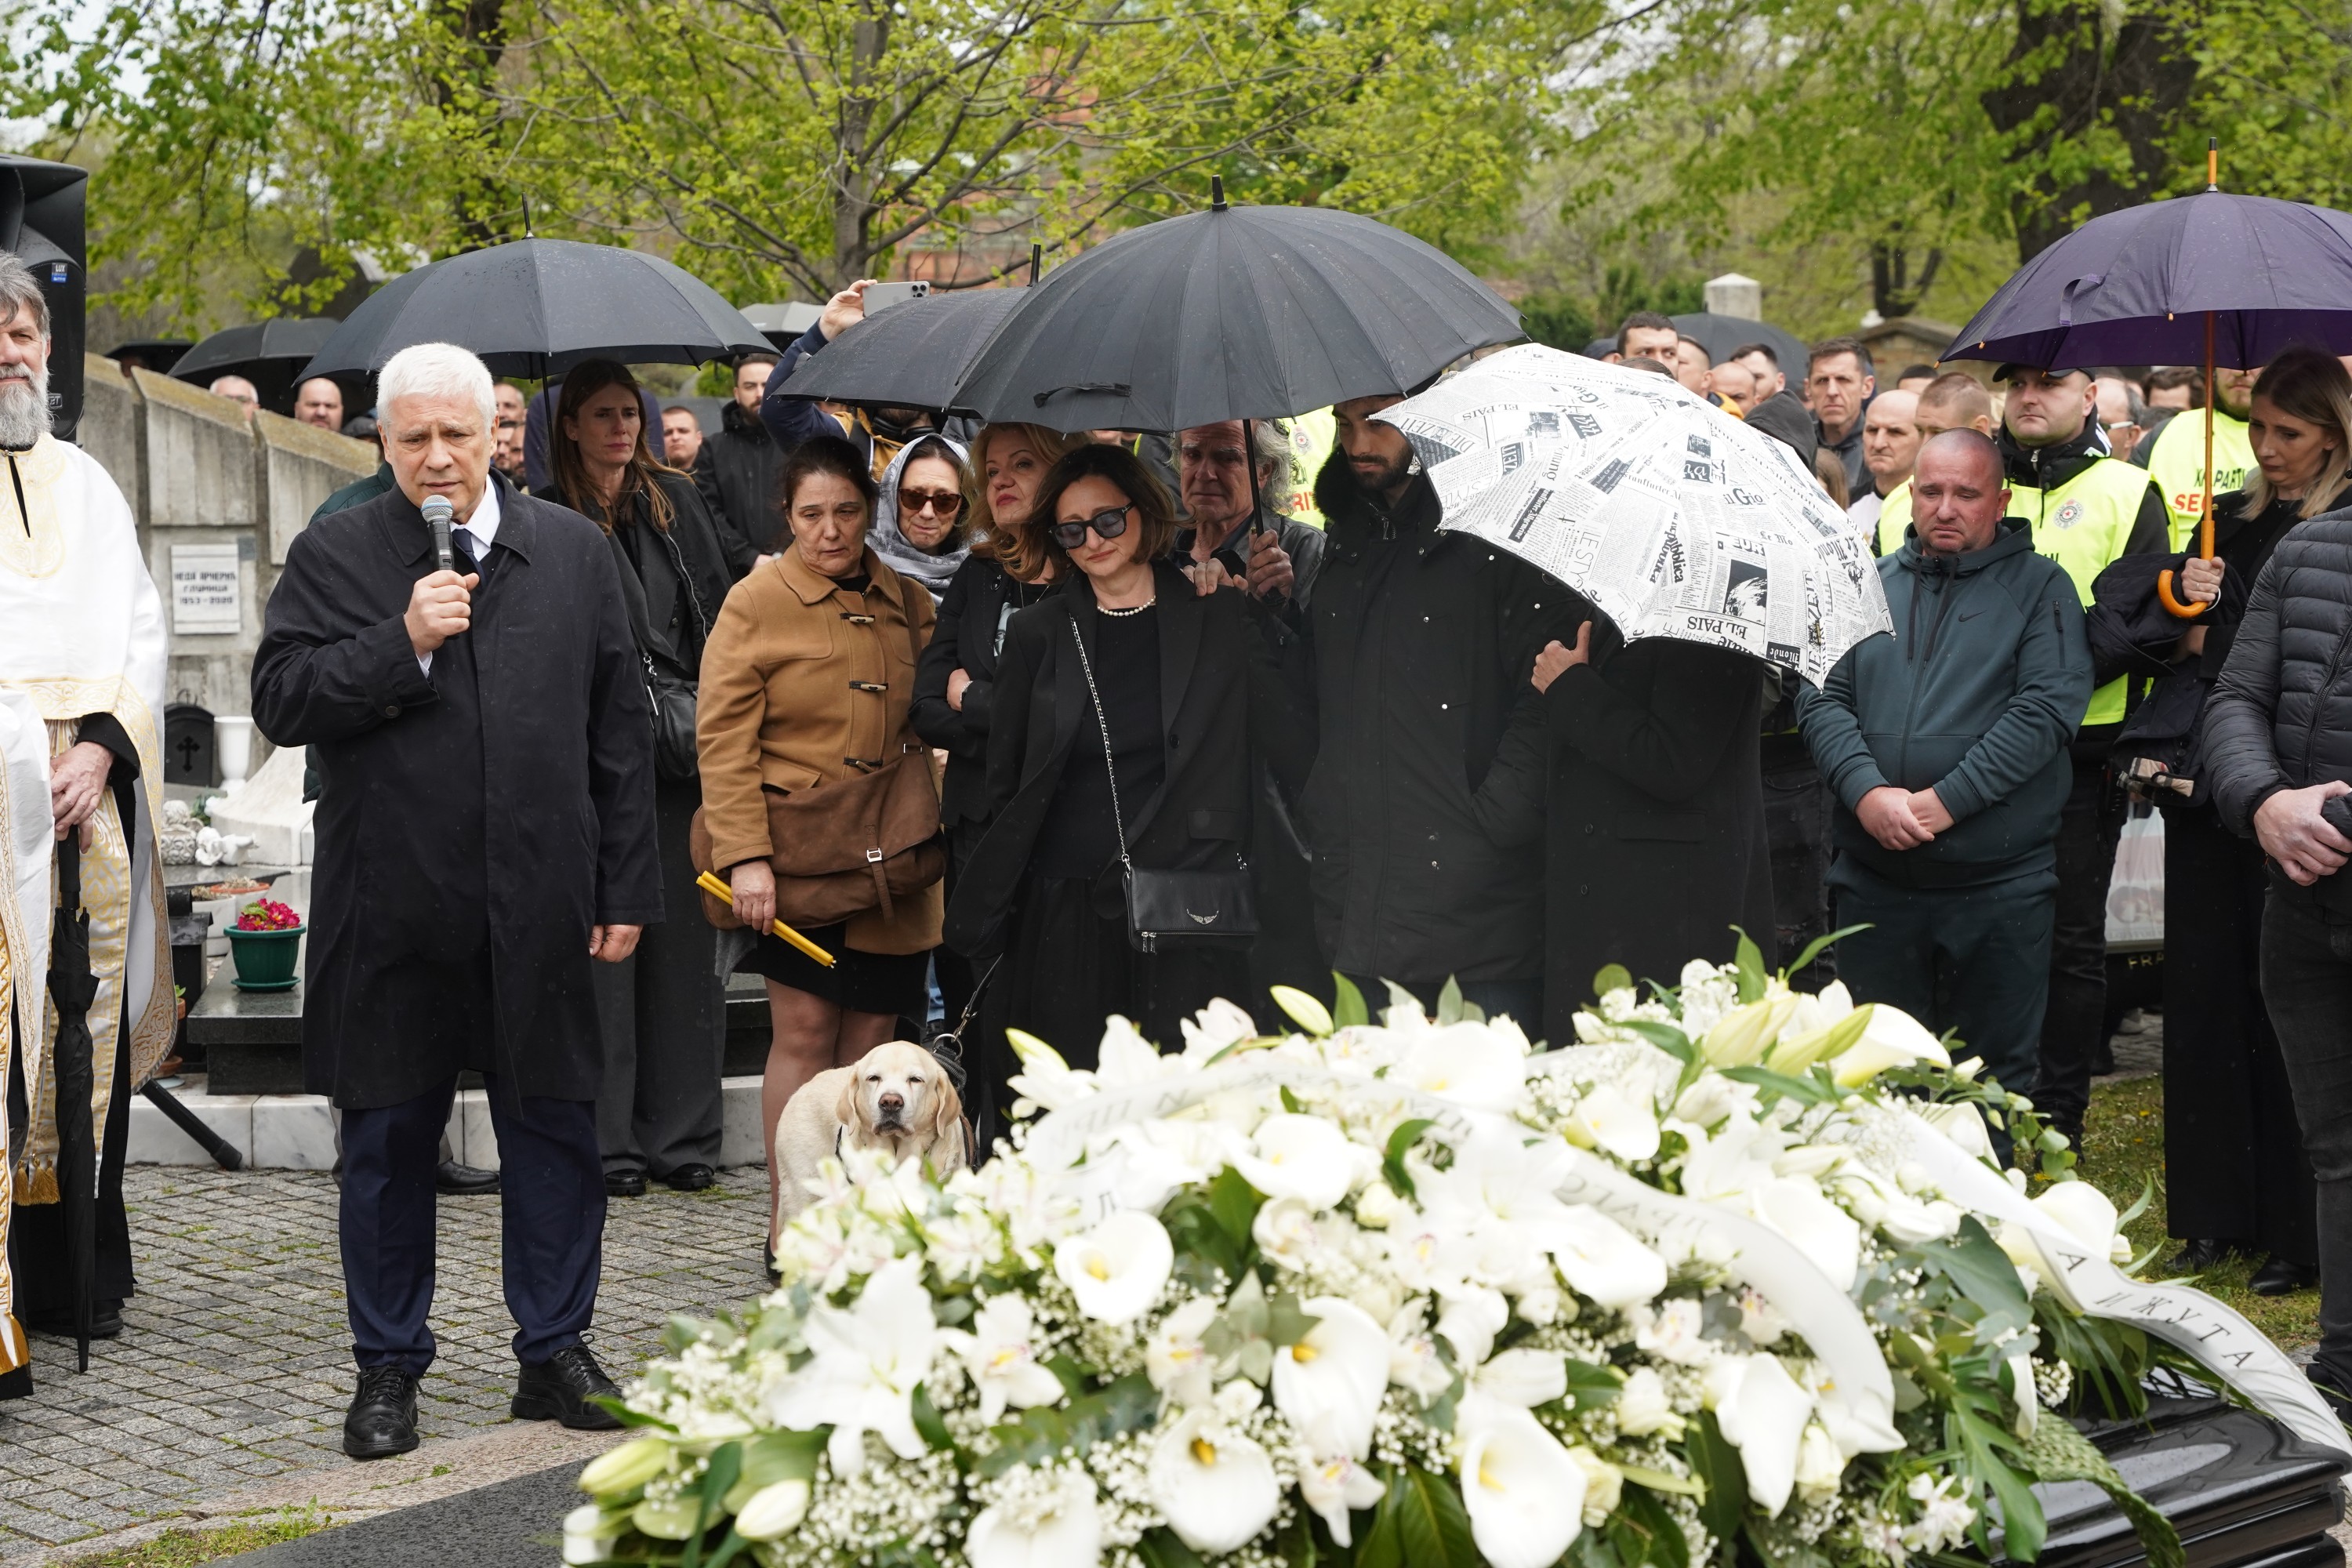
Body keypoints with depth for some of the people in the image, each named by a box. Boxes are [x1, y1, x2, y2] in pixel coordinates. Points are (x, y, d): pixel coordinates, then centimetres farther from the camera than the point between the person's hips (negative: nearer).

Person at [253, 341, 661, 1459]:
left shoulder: (574, 550, 8)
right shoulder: (333, 557, 2)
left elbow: (620, 728, 9)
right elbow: (280, 702, -6)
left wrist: (626, 889, 5)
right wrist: (402, 642, -18)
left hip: (541, 906, 1)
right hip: (389, 911, -1)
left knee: (554, 1133, 7)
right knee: (388, 1144, 8)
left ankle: (555, 1353, 20)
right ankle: (388, 1367, 20)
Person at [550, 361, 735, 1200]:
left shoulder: (676, 501, 13)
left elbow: (717, 610, 11)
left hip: (681, 751, 3)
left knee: (684, 935, 3)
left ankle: (683, 1137, 9)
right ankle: (609, 1139, 3)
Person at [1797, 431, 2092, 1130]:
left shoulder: (2038, 587, 1)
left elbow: (2047, 709, -11)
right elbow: (1822, 698, 3)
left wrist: (1943, 802, -17)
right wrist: (1867, 792, -15)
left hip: (1999, 881, -3)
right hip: (1874, 878, 3)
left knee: (1995, 1071, 4)